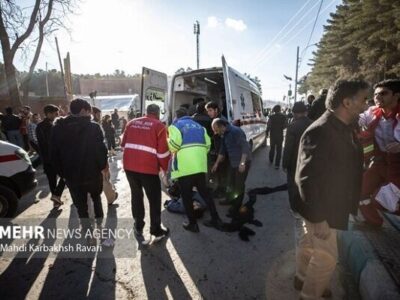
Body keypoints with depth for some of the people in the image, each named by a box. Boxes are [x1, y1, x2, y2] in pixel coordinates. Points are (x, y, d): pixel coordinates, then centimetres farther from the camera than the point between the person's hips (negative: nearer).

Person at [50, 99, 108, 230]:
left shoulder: (58, 128, 0)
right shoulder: (93, 127, -13)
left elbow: (54, 153, 2)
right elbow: (100, 149, -14)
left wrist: (62, 172, 10)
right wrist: (104, 166, 3)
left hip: (71, 174, 2)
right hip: (92, 172, -1)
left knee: (80, 204, 13)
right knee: (96, 196, 26)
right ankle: (99, 218, 38)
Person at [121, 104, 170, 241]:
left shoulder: (131, 123, 12)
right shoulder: (159, 126, -3)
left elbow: (124, 144, 16)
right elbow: (163, 151, -6)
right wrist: (165, 168, 9)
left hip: (129, 166, 5)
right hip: (148, 167, -5)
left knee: (136, 195, 21)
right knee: (154, 199, 10)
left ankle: (138, 226, 33)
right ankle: (156, 230, 19)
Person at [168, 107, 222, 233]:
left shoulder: (175, 125, 4)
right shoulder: (198, 126, 21)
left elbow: (174, 144, -13)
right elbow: (207, 144, 11)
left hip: (184, 166, -5)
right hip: (200, 164, 6)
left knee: (186, 195, 7)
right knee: (204, 192, 17)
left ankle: (192, 224, 17)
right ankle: (216, 219, 22)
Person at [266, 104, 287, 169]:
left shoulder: (271, 117, -10)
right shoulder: (283, 117, -7)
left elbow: (268, 126, -11)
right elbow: (285, 126, -3)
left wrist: (267, 133, 2)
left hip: (272, 135, 1)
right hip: (280, 135, -1)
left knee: (272, 148, 19)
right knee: (278, 150, 4)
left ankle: (271, 161, 33)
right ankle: (277, 164, 2)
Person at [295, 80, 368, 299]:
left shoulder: (343, 128, 3)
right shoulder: (320, 132, -28)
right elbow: (306, 179, -29)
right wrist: (318, 217, -23)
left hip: (329, 205, 9)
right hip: (320, 209, -9)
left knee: (308, 244, 25)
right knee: (326, 257, 6)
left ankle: (302, 278, 47)